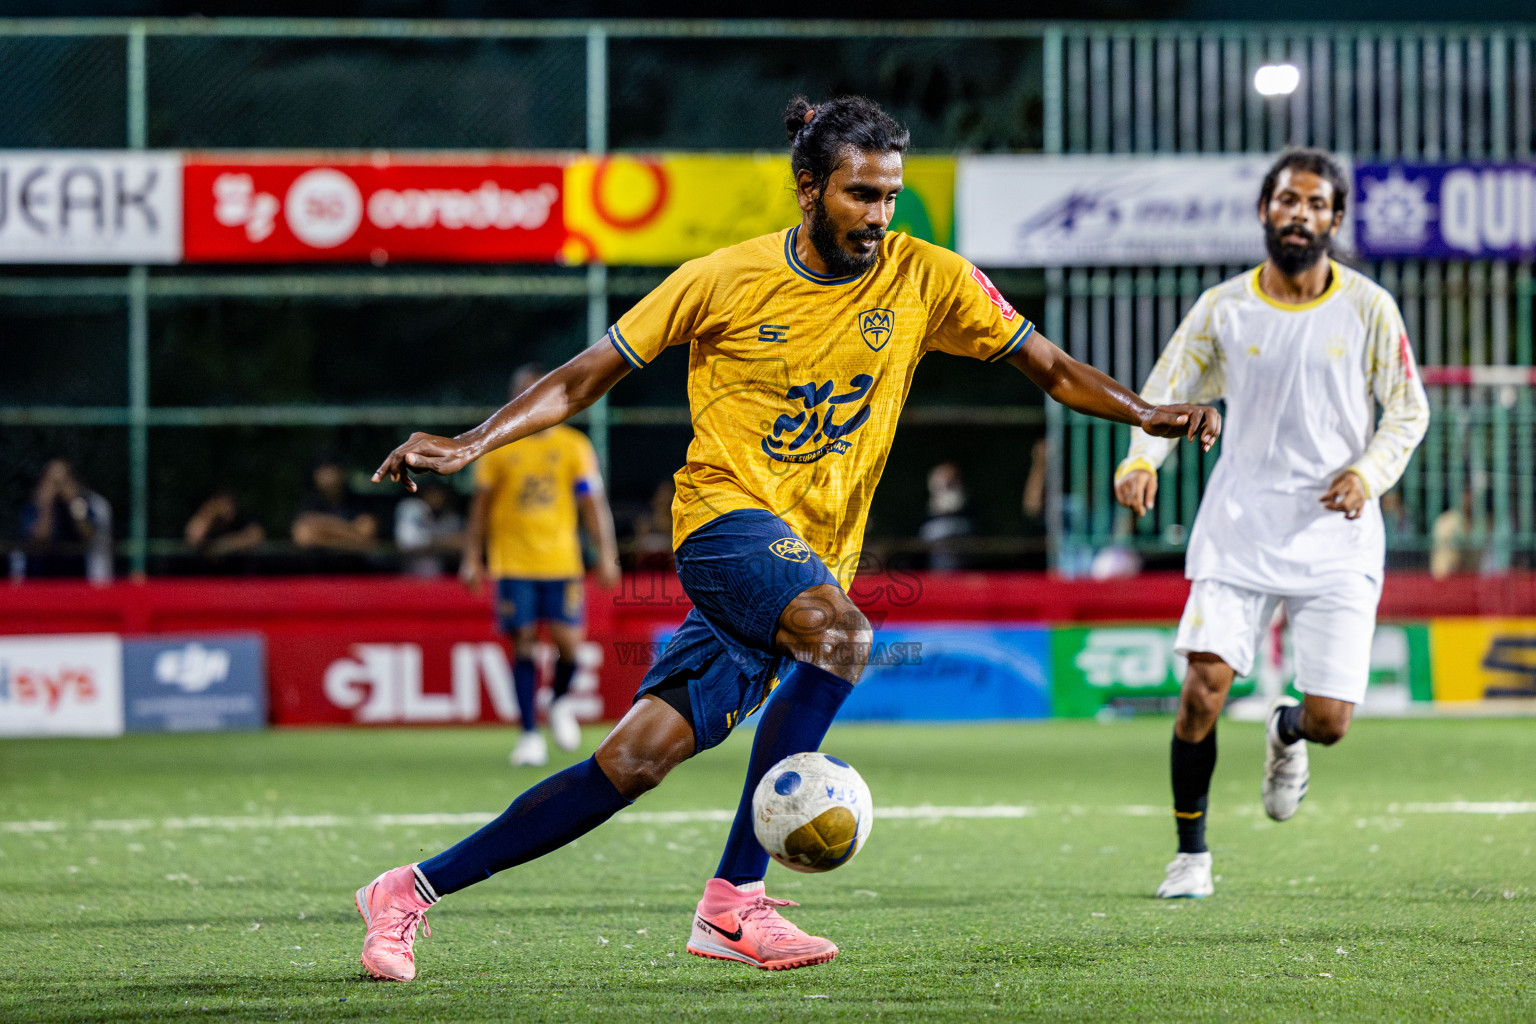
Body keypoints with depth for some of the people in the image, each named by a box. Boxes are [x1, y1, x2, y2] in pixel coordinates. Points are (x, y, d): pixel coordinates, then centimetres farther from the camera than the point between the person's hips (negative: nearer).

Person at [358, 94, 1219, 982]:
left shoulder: (927, 280, 3)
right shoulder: (726, 281, -3)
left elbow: (1052, 369, 6)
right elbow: (584, 381, 4)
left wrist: (1146, 414, -11)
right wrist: (470, 446, -5)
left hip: (812, 561, 3)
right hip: (728, 516, -3)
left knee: (637, 760, -6)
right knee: (842, 635, -34)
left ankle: (414, 890, 5)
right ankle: (735, 901, -29)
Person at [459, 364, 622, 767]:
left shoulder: (575, 447, 3)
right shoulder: (497, 447, 3)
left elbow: (593, 505, 4)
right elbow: (482, 505, 9)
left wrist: (606, 554, -4)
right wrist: (472, 557, 5)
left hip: (561, 563, 0)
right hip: (512, 563, 0)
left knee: (568, 641, -8)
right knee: (523, 646, -5)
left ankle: (560, 703, 23)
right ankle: (530, 736, 1)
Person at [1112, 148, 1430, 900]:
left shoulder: (1368, 309, 0)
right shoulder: (1223, 308, 2)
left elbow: (1408, 411, 6)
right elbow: (1163, 395, 7)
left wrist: (1369, 472, -12)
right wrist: (1140, 461, -13)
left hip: (1336, 536, 0)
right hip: (1239, 527, 0)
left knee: (1329, 719, -6)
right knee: (1205, 685, -15)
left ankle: (1286, 735, 34)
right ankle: (1191, 854, 4)